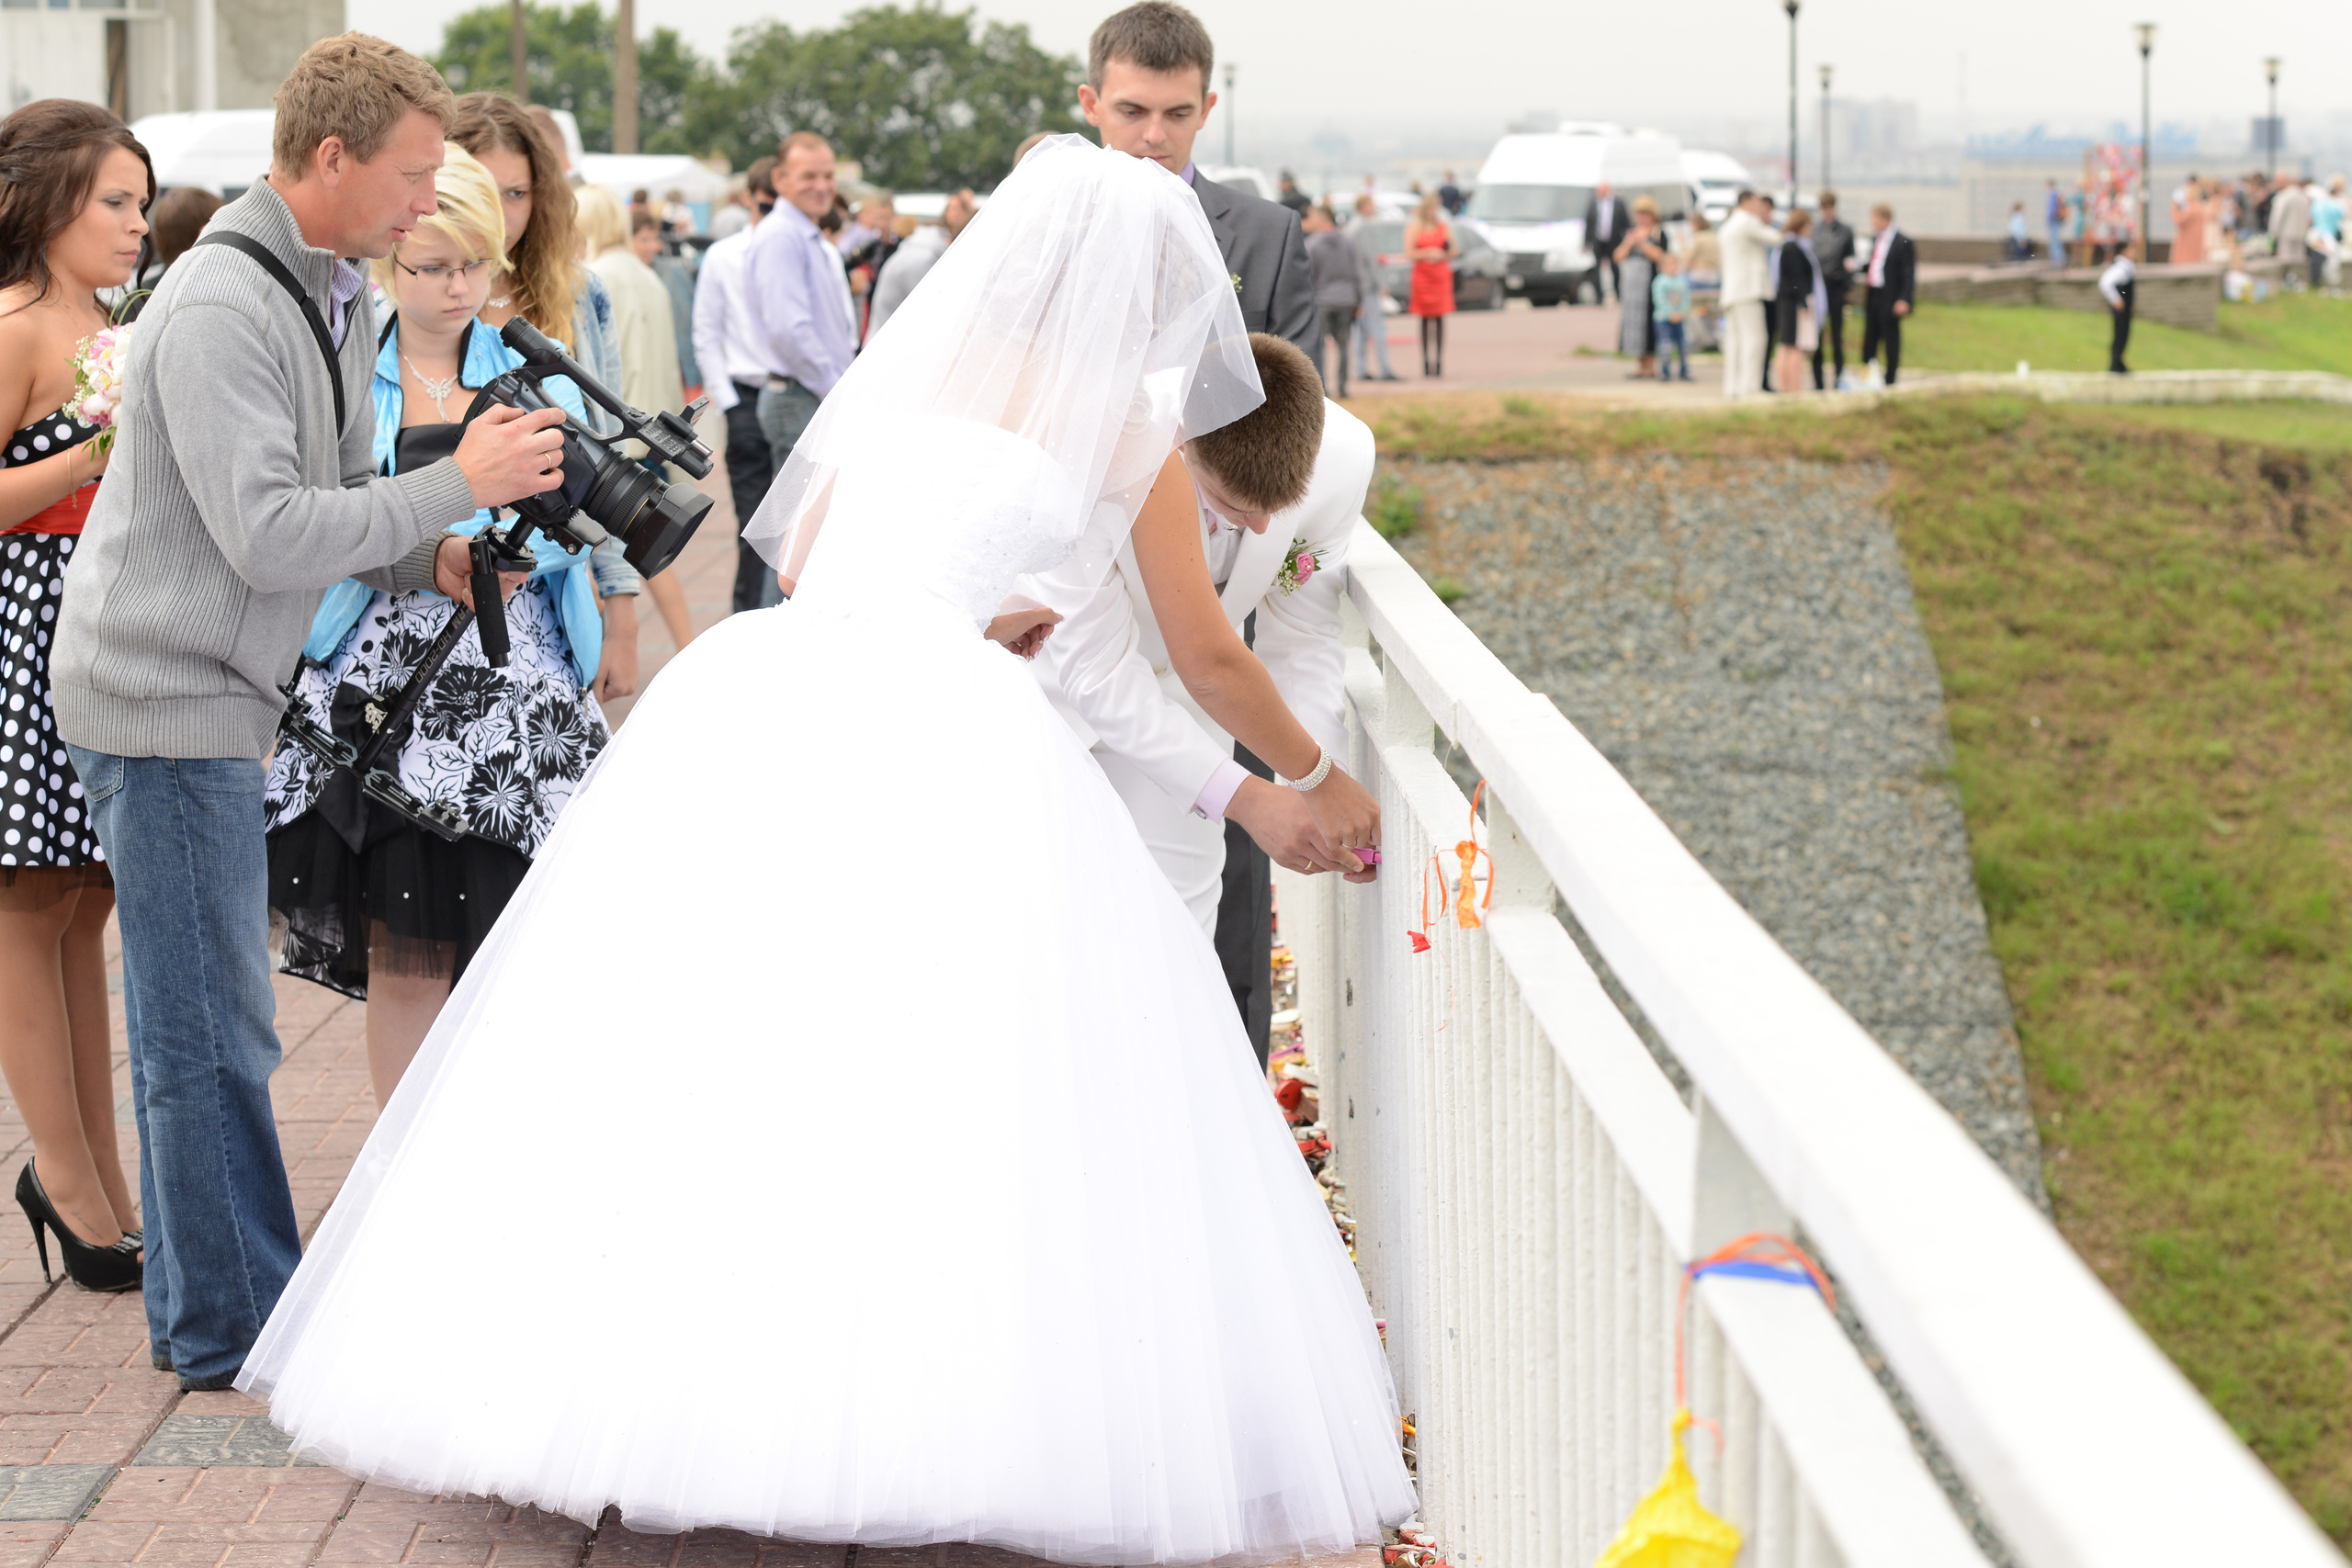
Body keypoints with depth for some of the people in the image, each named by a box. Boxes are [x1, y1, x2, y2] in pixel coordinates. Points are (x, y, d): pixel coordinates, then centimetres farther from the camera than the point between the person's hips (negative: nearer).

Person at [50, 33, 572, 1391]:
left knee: (205, 1025, 14)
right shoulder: (220, 308, -20)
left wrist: (430, 557, -2)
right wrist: (456, 486, -21)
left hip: (219, 693, 10)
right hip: (165, 693, -9)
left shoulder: (339, 291, 11)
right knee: (213, 1035, -3)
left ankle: (212, 1313, 22)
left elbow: (329, 501, 17)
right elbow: (266, 532, -26)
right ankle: (234, 1331, 5)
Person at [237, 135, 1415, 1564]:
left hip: (756, 693, 5)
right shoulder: (1130, 419, 13)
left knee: (698, 1045, 5)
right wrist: (1320, 778, 35)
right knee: (970, 1094, -5)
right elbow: (1212, 658, 20)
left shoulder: (916, 361, 24)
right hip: (946, 734, -5)